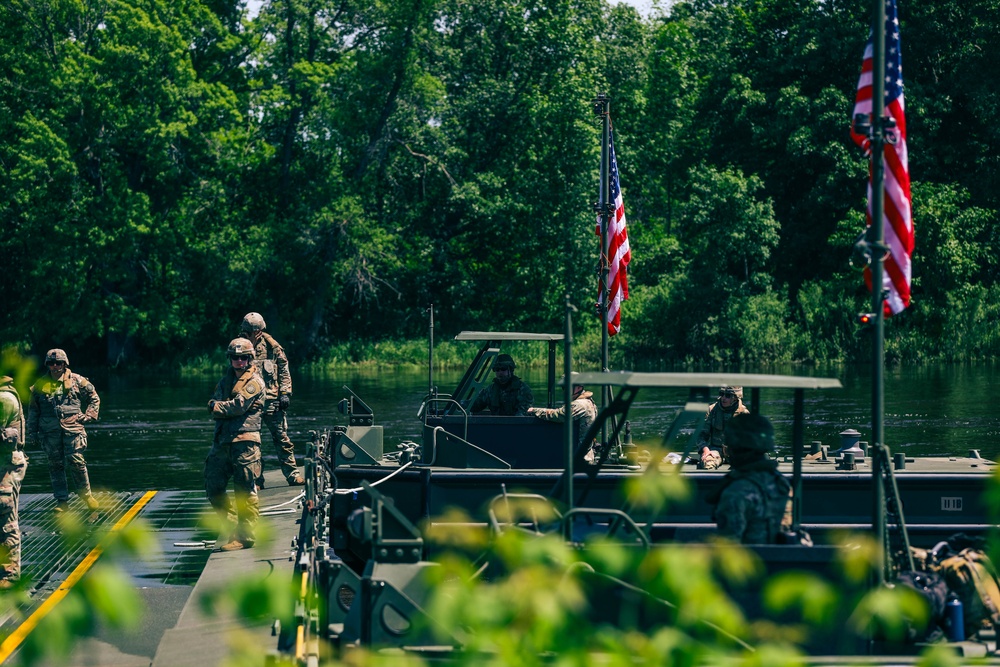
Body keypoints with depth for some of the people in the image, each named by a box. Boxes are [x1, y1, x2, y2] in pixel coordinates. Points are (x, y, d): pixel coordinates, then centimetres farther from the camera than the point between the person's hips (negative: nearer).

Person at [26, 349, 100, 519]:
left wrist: (88, 416, 1)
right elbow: (33, 409, 17)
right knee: (55, 465, 3)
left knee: (76, 461, -8)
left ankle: (86, 496, 7)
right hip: (50, 432, 2)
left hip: (72, 428, -2)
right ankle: (62, 502, 9)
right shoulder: (40, 385, 10)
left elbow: (94, 398, 14)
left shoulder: (77, 381, 5)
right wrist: (32, 431, 13)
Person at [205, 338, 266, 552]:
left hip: (244, 441, -7)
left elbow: (239, 405, -13)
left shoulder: (254, 382, -1)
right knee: (213, 486, 7)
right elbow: (215, 405, 7)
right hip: (222, 441, 8)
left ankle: (245, 536, -3)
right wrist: (227, 409, -12)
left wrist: (218, 407, 1)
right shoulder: (226, 379, 21)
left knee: (245, 490, -6)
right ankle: (232, 525, 21)